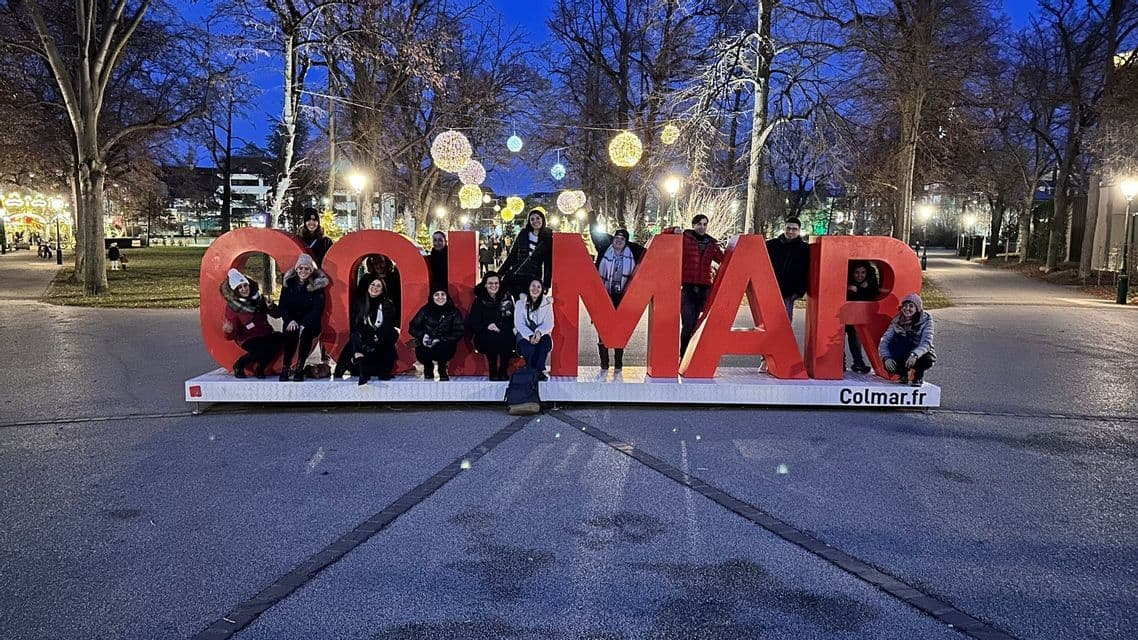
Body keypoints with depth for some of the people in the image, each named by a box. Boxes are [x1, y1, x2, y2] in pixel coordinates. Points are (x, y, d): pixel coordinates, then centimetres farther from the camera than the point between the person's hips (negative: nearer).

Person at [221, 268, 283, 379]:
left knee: (279, 338, -29)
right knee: (262, 349, -36)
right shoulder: (232, 306, -3)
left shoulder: (258, 298, 7)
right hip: (248, 339, -4)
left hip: (265, 335, 5)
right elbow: (232, 335, -6)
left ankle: (259, 367, -6)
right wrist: (228, 330, -30)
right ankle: (239, 365, -4)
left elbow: (277, 315, 12)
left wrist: (271, 307, -10)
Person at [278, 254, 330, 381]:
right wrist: (290, 320, -17)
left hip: (309, 323, -1)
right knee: (291, 332, -29)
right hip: (292, 321, 1)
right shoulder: (289, 282, 2)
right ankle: (285, 368, -20)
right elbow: (283, 305, 1)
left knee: (305, 332, -32)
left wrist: (304, 324, -24)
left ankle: (300, 367, -22)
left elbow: (318, 309, -11)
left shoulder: (317, 285, -5)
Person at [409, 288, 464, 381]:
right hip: (427, 346, 2)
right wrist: (422, 335, -21)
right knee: (420, 351, -30)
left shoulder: (454, 312, -3)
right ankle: (428, 368, 9)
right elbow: (413, 327, 1)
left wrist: (440, 340, -22)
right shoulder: (425, 310, 1)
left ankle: (442, 370, 2)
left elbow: (458, 332, -10)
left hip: (444, 348, -1)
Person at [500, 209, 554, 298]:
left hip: (533, 280, -2)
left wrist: (546, 284, 1)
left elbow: (549, 264, 6)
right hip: (514, 277, 2)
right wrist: (500, 273, 6)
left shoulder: (548, 239, 4)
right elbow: (512, 255, 10)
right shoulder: (523, 234, 8)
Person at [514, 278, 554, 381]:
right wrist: (530, 336, -23)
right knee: (530, 348, -35)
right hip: (525, 334, -1)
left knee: (546, 341, -35)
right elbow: (519, 324, -5)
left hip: (541, 334, 1)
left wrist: (539, 332, -25)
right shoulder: (520, 303, 3)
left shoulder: (547, 303, 6)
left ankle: (539, 370, -21)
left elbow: (549, 323, -3)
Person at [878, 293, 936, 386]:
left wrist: (914, 355, -45)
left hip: (920, 355, -2)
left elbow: (926, 343, -25)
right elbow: (884, 342, -9)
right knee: (888, 365, -29)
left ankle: (919, 376, -1)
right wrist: (886, 357, -29)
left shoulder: (925, 320, -12)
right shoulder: (897, 322, -4)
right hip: (901, 357, 2)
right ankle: (903, 373, 7)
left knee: (927, 360, -36)